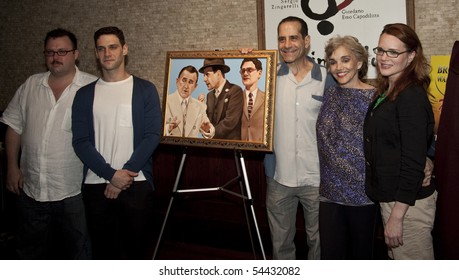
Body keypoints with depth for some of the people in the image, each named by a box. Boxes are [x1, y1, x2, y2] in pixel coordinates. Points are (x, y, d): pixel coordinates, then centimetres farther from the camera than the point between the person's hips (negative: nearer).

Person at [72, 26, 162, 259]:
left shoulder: (145, 90, 3)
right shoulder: (85, 94, 8)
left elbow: (152, 136, -5)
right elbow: (81, 142, -1)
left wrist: (126, 174, -12)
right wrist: (111, 174, -13)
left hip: (137, 184, -1)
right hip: (96, 186, 2)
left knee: (138, 248, 6)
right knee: (103, 250, 10)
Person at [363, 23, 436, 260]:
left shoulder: (412, 97, -17)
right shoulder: (385, 93, 10)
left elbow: (413, 162, -21)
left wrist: (397, 215, -21)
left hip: (408, 203, -9)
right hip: (389, 197, 9)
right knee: (396, 258, 21)